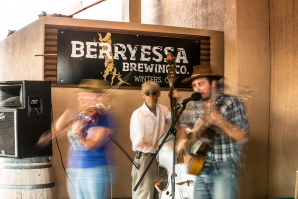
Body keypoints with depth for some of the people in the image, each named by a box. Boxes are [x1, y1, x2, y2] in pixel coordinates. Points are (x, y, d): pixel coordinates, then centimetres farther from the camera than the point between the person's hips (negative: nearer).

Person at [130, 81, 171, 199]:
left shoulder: (162, 109, 5)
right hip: (144, 161, -6)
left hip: (159, 160, 6)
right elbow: (138, 144, -18)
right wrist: (159, 149, -12)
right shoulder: (138, 114, -15)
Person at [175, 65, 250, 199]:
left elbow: (243, 138, -12)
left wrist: (220, 121, -23)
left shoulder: (232, 103, -4)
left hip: (224, 169, -6)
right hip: (200, 169, 6)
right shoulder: (199, 107, 15)